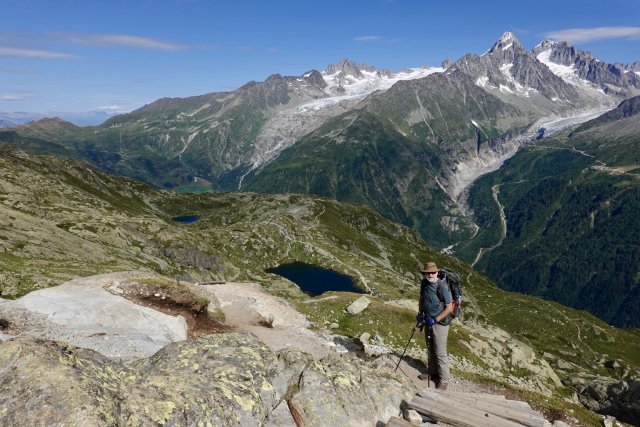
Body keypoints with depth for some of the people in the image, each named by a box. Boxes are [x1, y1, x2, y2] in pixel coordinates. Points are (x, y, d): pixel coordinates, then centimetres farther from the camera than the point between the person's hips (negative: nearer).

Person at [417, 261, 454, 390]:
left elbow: (449, 308, -19)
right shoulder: (424, 283, -1)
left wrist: (435, 320, -20)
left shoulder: (443, 286, -23)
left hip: (440, 322, -7)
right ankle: (432, 373, 37)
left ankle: (444, 379, 16)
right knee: (430, 349, 20)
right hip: (428, 321, 7)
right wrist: (420, 313, 4)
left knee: (440, 352, 1)